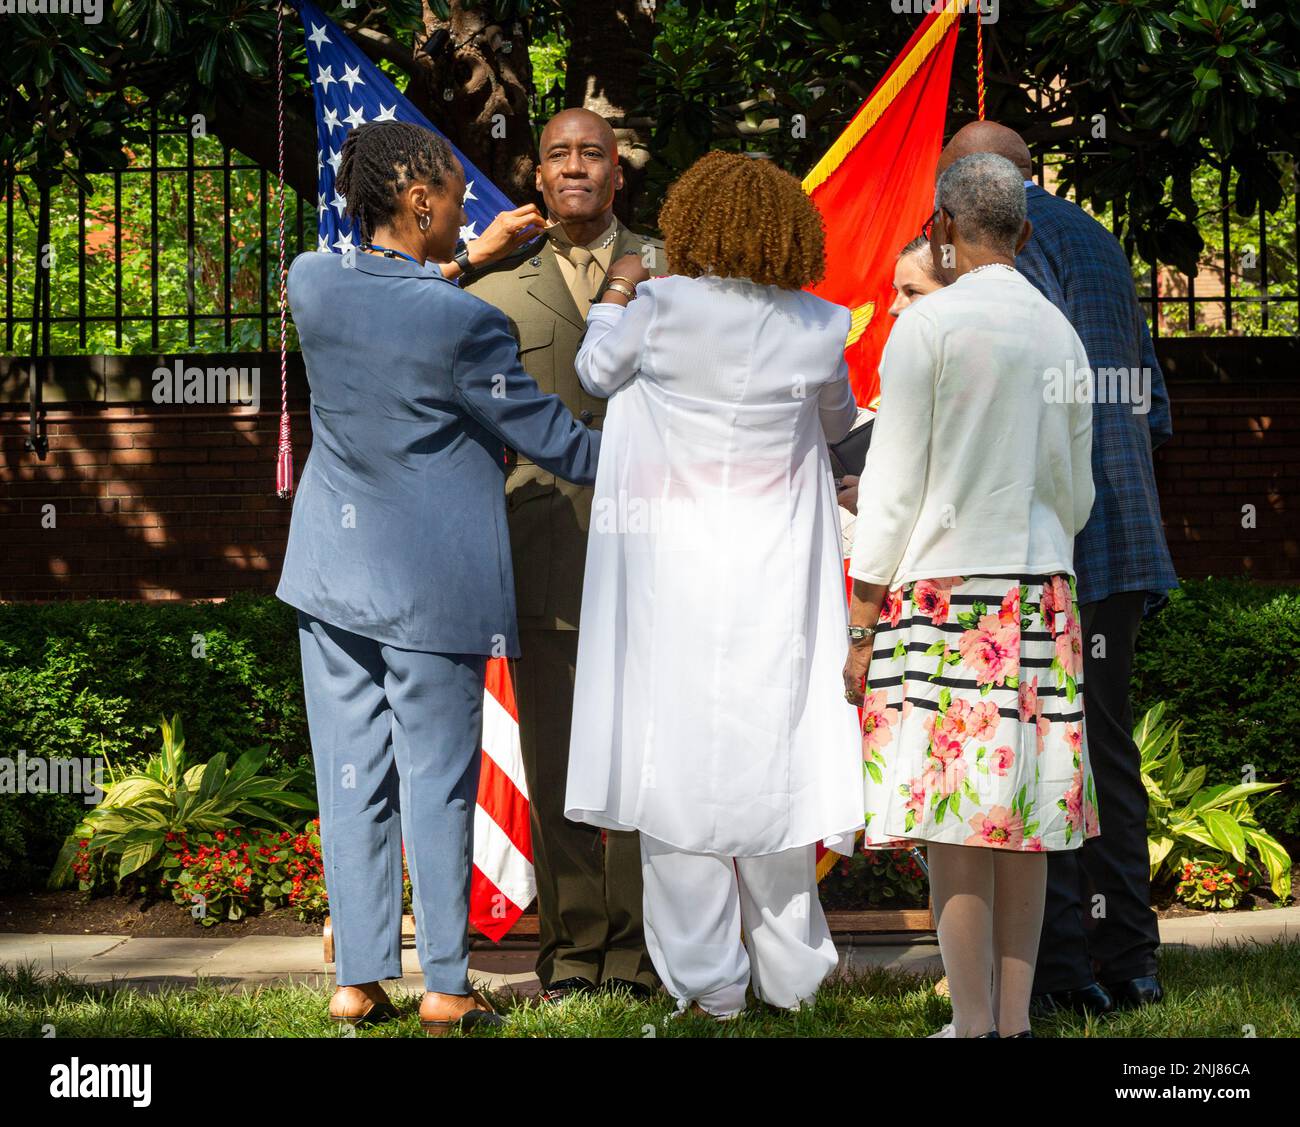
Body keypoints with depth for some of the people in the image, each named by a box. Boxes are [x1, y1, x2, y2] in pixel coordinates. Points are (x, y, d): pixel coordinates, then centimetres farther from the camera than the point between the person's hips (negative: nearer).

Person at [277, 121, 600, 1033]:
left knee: (353, 775, 11)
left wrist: (471, 259, 25)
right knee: (438, 779, 5)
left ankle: (358, 981, 16)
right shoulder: (466, 323, -19)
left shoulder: (311, 282, -4)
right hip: (431, 581, -5)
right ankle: (445, 988, 12)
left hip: (333, 570, 5)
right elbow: (552, 438, -8)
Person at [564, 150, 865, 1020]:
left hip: (676, 575, -3)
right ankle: (790, 972, 19)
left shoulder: (662, 310, -10)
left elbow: (598, 372, 9)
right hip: (774, 583, 3)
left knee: (682, 762, 4)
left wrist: (618, 297, 26)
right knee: (771, 756, 12)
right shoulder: (815, 328, -2)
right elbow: (838, 421, 17)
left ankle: (708, 981, 7)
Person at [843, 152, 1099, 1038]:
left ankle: (974, 1023, -3)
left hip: (945, 592, -5)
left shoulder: (927, 325, -6)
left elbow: (893, 487, -6)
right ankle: (1015, 1017, 9)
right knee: (1027, 816, 7)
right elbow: (1077, 492, 16)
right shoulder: (1062, 334, 10)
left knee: (953, 818, -3)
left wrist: (860, 627, -2)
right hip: (1043, 592, 5)